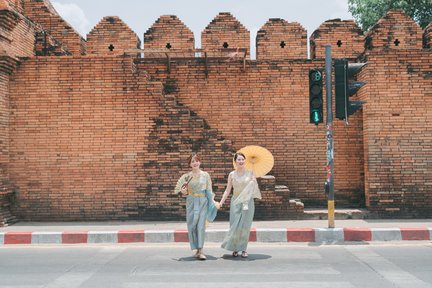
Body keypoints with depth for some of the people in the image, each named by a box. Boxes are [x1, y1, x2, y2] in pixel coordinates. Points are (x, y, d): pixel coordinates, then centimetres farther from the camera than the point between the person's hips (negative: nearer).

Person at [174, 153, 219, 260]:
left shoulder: (205, 175, 5)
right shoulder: (186, 176, 6)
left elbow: (209, 190, 6)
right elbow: (177, 189, 10)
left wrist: (213, 201, -4)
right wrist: (182, 191, -10)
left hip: (203, 202, -1)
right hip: (191, 202, 1)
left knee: (201, 225, -9)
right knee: (192, 225, 1)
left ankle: (200, 251, -9)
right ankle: (197, 249, 13)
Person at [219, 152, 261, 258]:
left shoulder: (250, 173, 3)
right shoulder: (232, 174, 4)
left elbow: (255, 188, 6)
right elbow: (228, 190, 4)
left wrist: (254, 182, -15)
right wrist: (221, 202, -5)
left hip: (248, 202, 0)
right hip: (236, 201, 0)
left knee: (245, 226, 0)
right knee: (235, 225, -2)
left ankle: (243, 249, 10)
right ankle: (235, 249, 10)